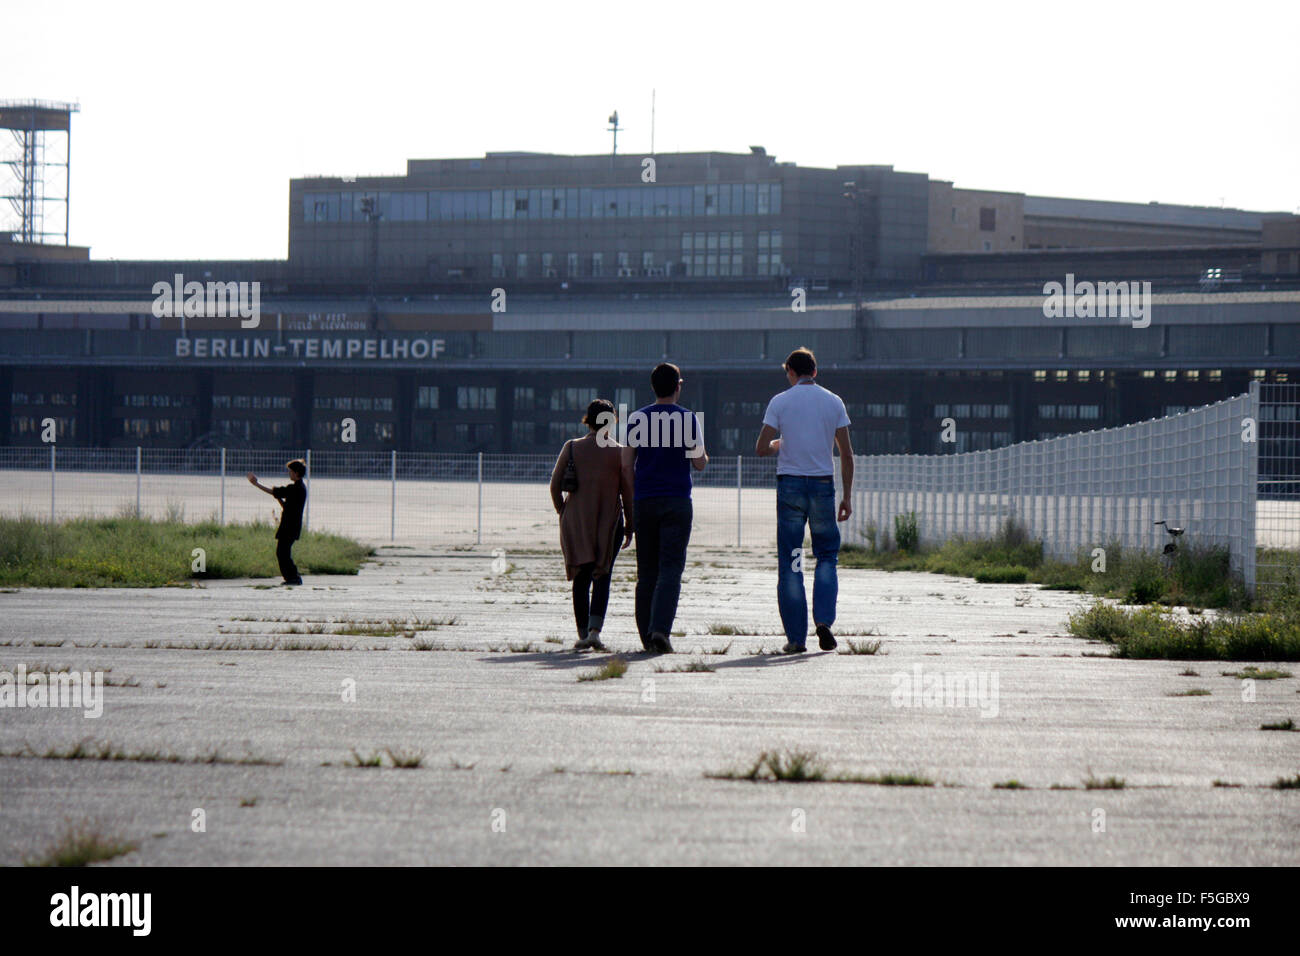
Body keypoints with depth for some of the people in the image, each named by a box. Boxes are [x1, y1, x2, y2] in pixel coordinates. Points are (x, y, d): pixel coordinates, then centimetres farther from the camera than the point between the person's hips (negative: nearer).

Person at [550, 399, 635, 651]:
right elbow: (628, 491, -1)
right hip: (610, 523, -1)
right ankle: (594, 630, -16)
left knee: (581, 580, 11)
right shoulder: (619, 452, -4)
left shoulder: (572, 448, -1)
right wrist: (629, 526, 8)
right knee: (602, 578, 2)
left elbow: (555, 486, 1)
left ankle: (583, 634, 10)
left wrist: (562, 513, 15)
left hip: (576, 523, 2)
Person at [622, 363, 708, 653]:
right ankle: (660, 629, -21)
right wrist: (704, 455, 20)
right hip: (677, 501, -3)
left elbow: (627, 463, 4)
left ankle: (646, 634, 11)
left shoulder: (636, 419, 4)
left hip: (644, 501, 3)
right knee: (670, 569, -5)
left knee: (646, 571, 10)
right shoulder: (688, 419, -3)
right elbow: (699, 464, -3)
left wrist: (634, 497, 14)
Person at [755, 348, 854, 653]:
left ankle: (796, 636, 1)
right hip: (823, 484, 1)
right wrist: (847, 496, 7)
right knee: (827, 555, 15)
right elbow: (846, 454, 3)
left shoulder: (780, 401, 0)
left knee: (790, 562, 3)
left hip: (790, 484, -1)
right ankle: (824, 619, -6)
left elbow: (761, 448, -4)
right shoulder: (833, 402, 5)